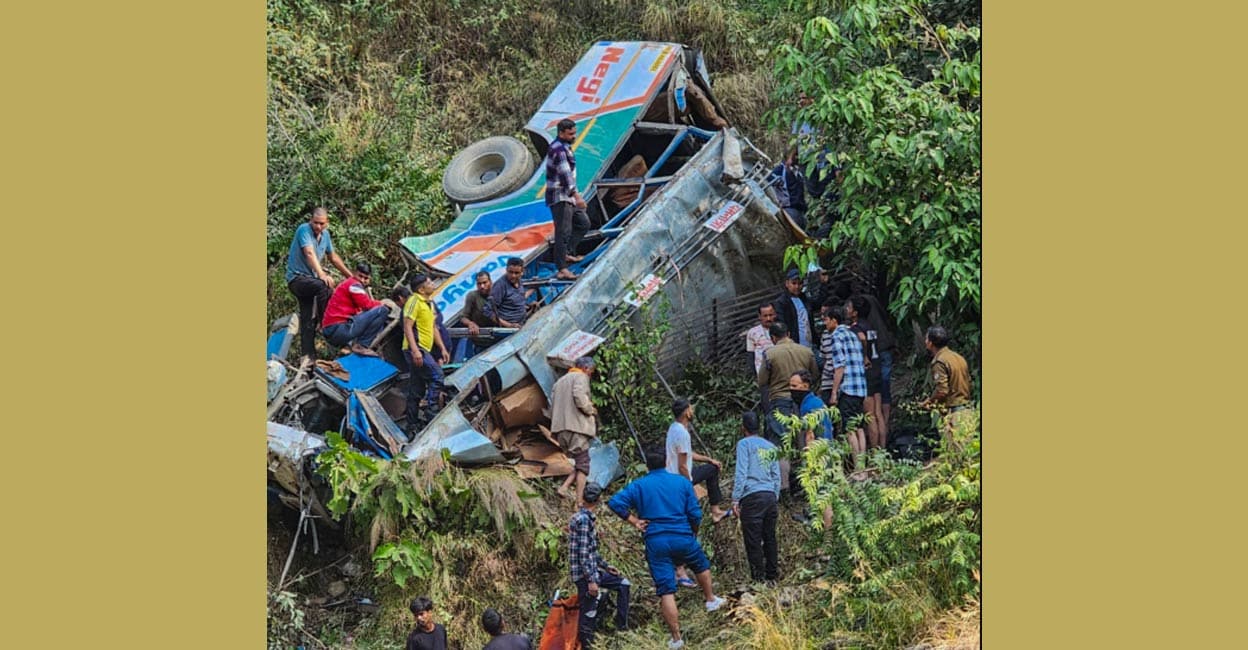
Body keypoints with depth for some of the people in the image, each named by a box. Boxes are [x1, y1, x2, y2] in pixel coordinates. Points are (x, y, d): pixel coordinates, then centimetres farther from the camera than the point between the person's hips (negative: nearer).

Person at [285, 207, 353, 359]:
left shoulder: (325, 234, 8)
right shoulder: (304, 229, -15)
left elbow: (333, 257, 21)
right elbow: (310, 253, -29)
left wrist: (350, 275, 22)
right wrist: (322, 275, -42)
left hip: (309, 279, 8)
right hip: (297, 277, -8)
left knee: (308, 321, 4)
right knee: (324, 286, -34)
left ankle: (309, 356, 3)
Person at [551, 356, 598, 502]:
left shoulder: (560, 381, 24)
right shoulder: (580, 377, -1)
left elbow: (552, 407, 22)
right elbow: (579, 397, -19)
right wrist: (591, 410, -5)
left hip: (560, 428, 8)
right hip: (576, 426, -8)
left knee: (579, 462, 15)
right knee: (583, 464, -4)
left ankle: (564, 487, -5)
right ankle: (579, 502, -10)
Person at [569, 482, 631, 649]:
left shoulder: (586, 518, 13)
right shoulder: (584, 519, -18)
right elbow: (584, 553, -23)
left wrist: (606, 566, 25)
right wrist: (591, 580, -24)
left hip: (593, 571, 10)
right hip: (585, 574, -10)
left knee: (623, 584, 16)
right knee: (588, 615, -7)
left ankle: (622, 626, 15)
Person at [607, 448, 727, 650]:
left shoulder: (638, 486, 3)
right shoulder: (682, 482, 5)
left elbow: (615, 502, -10)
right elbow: (695, 514, 1)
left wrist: (634, 520, 0)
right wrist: (693, 533, 20)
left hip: (656, 543, -1)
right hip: (683, 539, 1)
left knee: (666, 592, 0)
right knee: (701, 565, 32)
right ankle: (711, 600, 50)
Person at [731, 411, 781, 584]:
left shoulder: (744, 444, 0)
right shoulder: (770, 446, 18)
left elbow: (741, 473, -8)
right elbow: (777, 476, 17)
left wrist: (735, 499, -8)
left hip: (752, 497, -6)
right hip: (770, 496, 6)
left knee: (753, 540, -2)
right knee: (770, 537, 13)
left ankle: (758, 577, -3)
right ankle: (772, 574, 16)